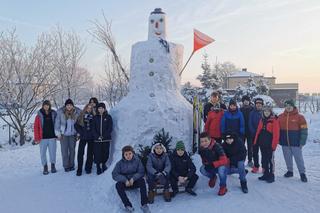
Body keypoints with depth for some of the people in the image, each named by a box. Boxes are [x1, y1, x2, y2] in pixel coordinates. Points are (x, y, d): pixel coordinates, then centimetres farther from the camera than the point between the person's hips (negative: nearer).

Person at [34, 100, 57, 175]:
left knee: (52, 152, 7)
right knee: (43, 153, 5)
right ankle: (45, 167, 20)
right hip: (43, 138, -1)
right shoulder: (39, 115, -2)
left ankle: (53, 166, 25)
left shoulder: (53, 114, 3)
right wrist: (37, 138, -7)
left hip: (52, 137, 1)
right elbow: (36, 127, -2)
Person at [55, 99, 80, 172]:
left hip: (73, 134, 1)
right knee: (64, 150, 1)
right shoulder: (60, 112, -8)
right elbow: (57, 123, -3)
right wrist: (58, 134, -4)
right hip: (64, 134, -1)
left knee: (72, 149, 11)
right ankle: (66, 166, 11)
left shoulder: (77, 112, -6)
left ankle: (71, 165, 24)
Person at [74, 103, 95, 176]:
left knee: (90, 153, 8)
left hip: (91, 138, 0)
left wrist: (93, 133, -5)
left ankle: (88, 168, 21)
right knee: (80, 153, -4)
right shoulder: (81, 116, 2)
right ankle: (79, 170, 5)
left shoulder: (94, 116, 1)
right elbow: (76, 125, 6)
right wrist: (80, 132, -2)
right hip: (83, 137, 0)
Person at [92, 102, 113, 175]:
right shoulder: (95, 117, 7)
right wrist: (97, 136, -10)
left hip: (106, 139, 0)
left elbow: (110, 128, 0)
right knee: (97, 154, -3)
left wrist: (104, 136, -11)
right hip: (97, 140, 1)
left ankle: (103, 164, 27)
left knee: (105, 153, 4)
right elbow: (93, 128, 4)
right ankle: (98, 168, 10)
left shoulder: (108, 117, 3)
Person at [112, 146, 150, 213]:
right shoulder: (120, 163, -4)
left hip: (135, 182, 0)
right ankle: (127, 205, -32)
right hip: (125, 182, 0)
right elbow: (114, 175, -11)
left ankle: (144, 204, -29)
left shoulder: (137, 160, -4)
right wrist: (125, 180, -25)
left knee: (142, 180, -30)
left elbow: (141, 172, -7)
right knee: (118, 185, -30)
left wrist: (133, 178, -25)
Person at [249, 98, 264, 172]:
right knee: (255, 151, 7)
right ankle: (256, 166, 16)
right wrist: (254, 132, -11)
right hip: (255, 135, 1)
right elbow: (250, 124, 0)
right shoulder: (252, 113, 3)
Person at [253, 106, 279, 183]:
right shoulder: (262, 120, 11)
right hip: (262, 143, 6)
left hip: (270, 144, -6)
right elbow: (258, 131, 14)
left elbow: (276, 134, -13)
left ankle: (271, 175, 8)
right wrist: (256, 141, 9)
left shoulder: (274, 120, -8)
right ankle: (266, 174, 23)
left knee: (270, 159, -1)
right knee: (264, 159, 13)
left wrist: (274, 144, -17)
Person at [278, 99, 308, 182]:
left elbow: (304, 130, -5)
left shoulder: (299, 117, -6)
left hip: (295, 142, -3)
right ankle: (290, 171, 28)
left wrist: (302, 142, -8)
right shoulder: (281, 116, 4)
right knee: (287, 158, 13)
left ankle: (302, 173, 14)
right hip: (284, 142, 4)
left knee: (299, 158, 3)